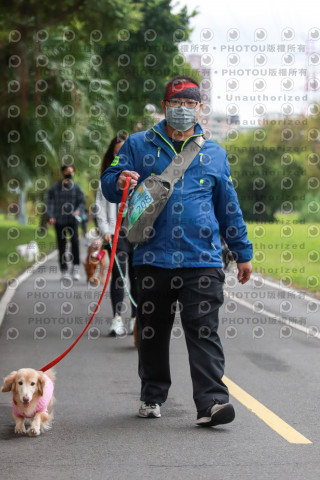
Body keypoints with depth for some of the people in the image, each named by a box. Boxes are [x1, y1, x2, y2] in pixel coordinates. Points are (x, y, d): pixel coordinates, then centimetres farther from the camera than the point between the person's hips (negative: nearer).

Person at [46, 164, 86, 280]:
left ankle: (76, 267, -17)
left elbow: (82, 201, 4)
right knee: (61, 245, 5)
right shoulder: (54, 188, 5)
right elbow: (50, 202, 1)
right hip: (59, 221, 1)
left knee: (75, 241, -20)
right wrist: (51, 216, -14)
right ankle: (63, 269, 14)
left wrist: (78, 210, -17)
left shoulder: (76, 188, 6)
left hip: (72, 220, -1)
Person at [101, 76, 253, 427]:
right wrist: (119, 181, -17)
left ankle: (211, 402, -14)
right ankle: (152, 396, 25)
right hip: (153, 258, 0)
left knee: (204, 332, -9)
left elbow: (229, 207, 20)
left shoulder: (214, 153, 15)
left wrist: (242, 252, 20)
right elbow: (108, 181, 7)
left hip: (202, 261, 0)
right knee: (152, 332, 10)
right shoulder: (139, 145, 9)